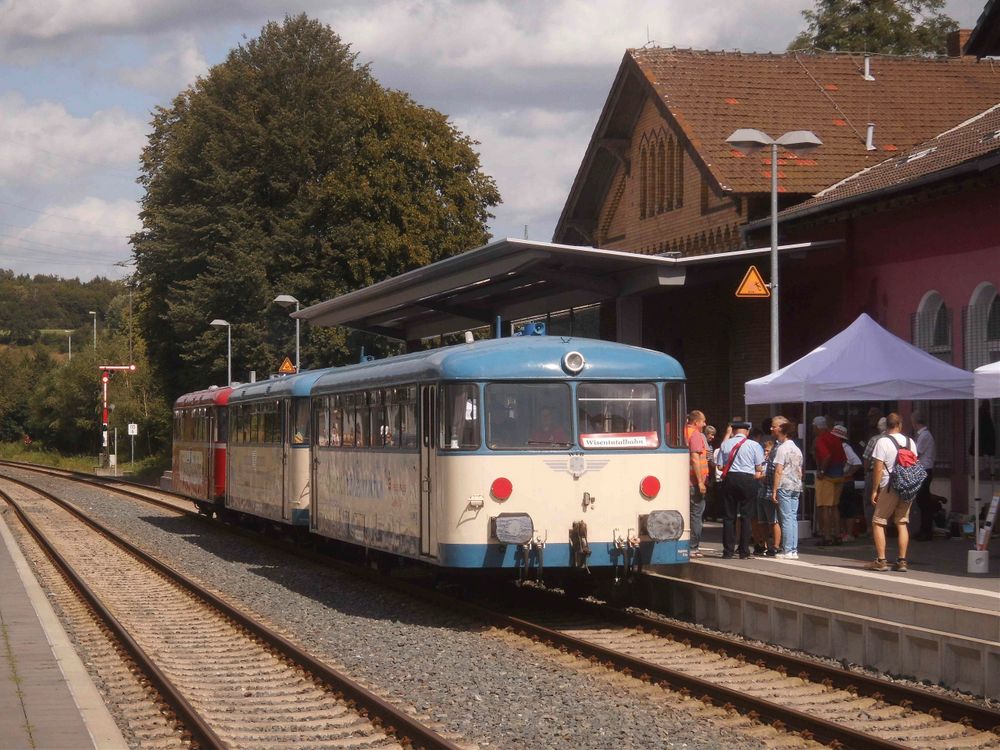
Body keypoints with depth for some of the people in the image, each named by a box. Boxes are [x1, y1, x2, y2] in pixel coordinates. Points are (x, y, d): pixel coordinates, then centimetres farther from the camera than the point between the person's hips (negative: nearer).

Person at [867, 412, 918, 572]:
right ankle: (902, 561, 5)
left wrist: (875, 490, -5)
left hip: (889, 487, -5)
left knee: (878, 523, 3)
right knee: (902, 523, 9)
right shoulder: (910, 442, 9)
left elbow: (879, 469, -11)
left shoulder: (882, 442, -8)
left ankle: (881, 560, -3)